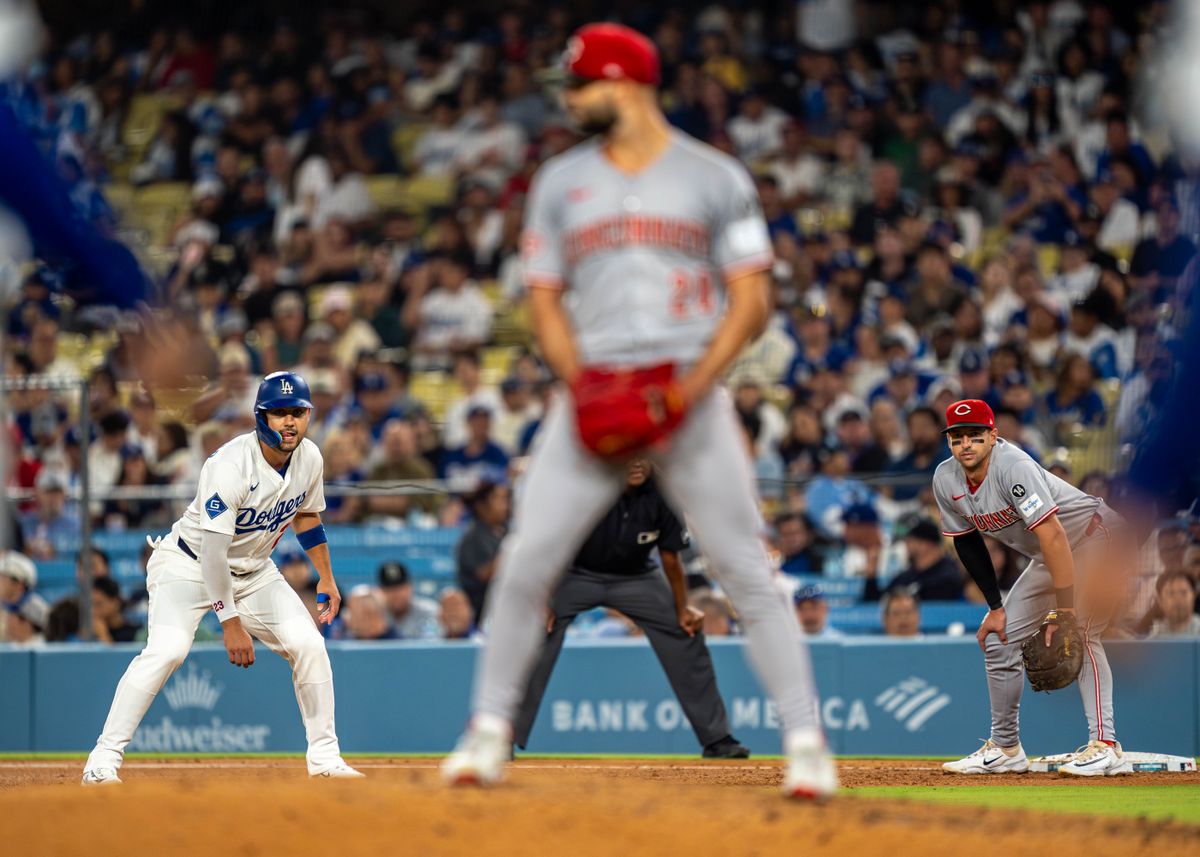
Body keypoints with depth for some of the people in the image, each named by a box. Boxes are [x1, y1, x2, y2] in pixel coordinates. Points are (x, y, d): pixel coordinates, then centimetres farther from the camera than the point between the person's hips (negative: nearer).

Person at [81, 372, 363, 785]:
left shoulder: (309, 458, -8)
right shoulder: (231, 467, -30)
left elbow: (306, 515, 14)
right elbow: (213, 552, -32)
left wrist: (326, 579, 12)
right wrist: (231, 624, -34)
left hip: (253, 571, 7)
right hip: (188, 563, -7)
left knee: (309, 645, -6)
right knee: (167, 649, -27)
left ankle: (324, 756, 10)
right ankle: (103, 760, -23)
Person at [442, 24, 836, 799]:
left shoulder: (715, 178, 3)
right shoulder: (561, 182, 12)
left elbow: (752, 301, 1)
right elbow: (545, 299, 13)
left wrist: (693, 385, -14)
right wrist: (578, 380, -6)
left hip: (689, 396, -2)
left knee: (746, 568, -7)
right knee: (526, 561, -5)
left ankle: (806, 740, -3)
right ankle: (490, 729, 7)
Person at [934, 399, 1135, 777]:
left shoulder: (1013, 467, -30)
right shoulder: (946, 479, -6)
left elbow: (1052, 535, -35)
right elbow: (967, 542, 6)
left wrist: (1063, 611, -38)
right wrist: (995, 607, 0)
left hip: (1096, 537, -9)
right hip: (1045, 557, 9)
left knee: (1082, 635, -24)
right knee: (999, 638, 6)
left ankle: (1105, 746, -30)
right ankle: (1005, 748, 16)